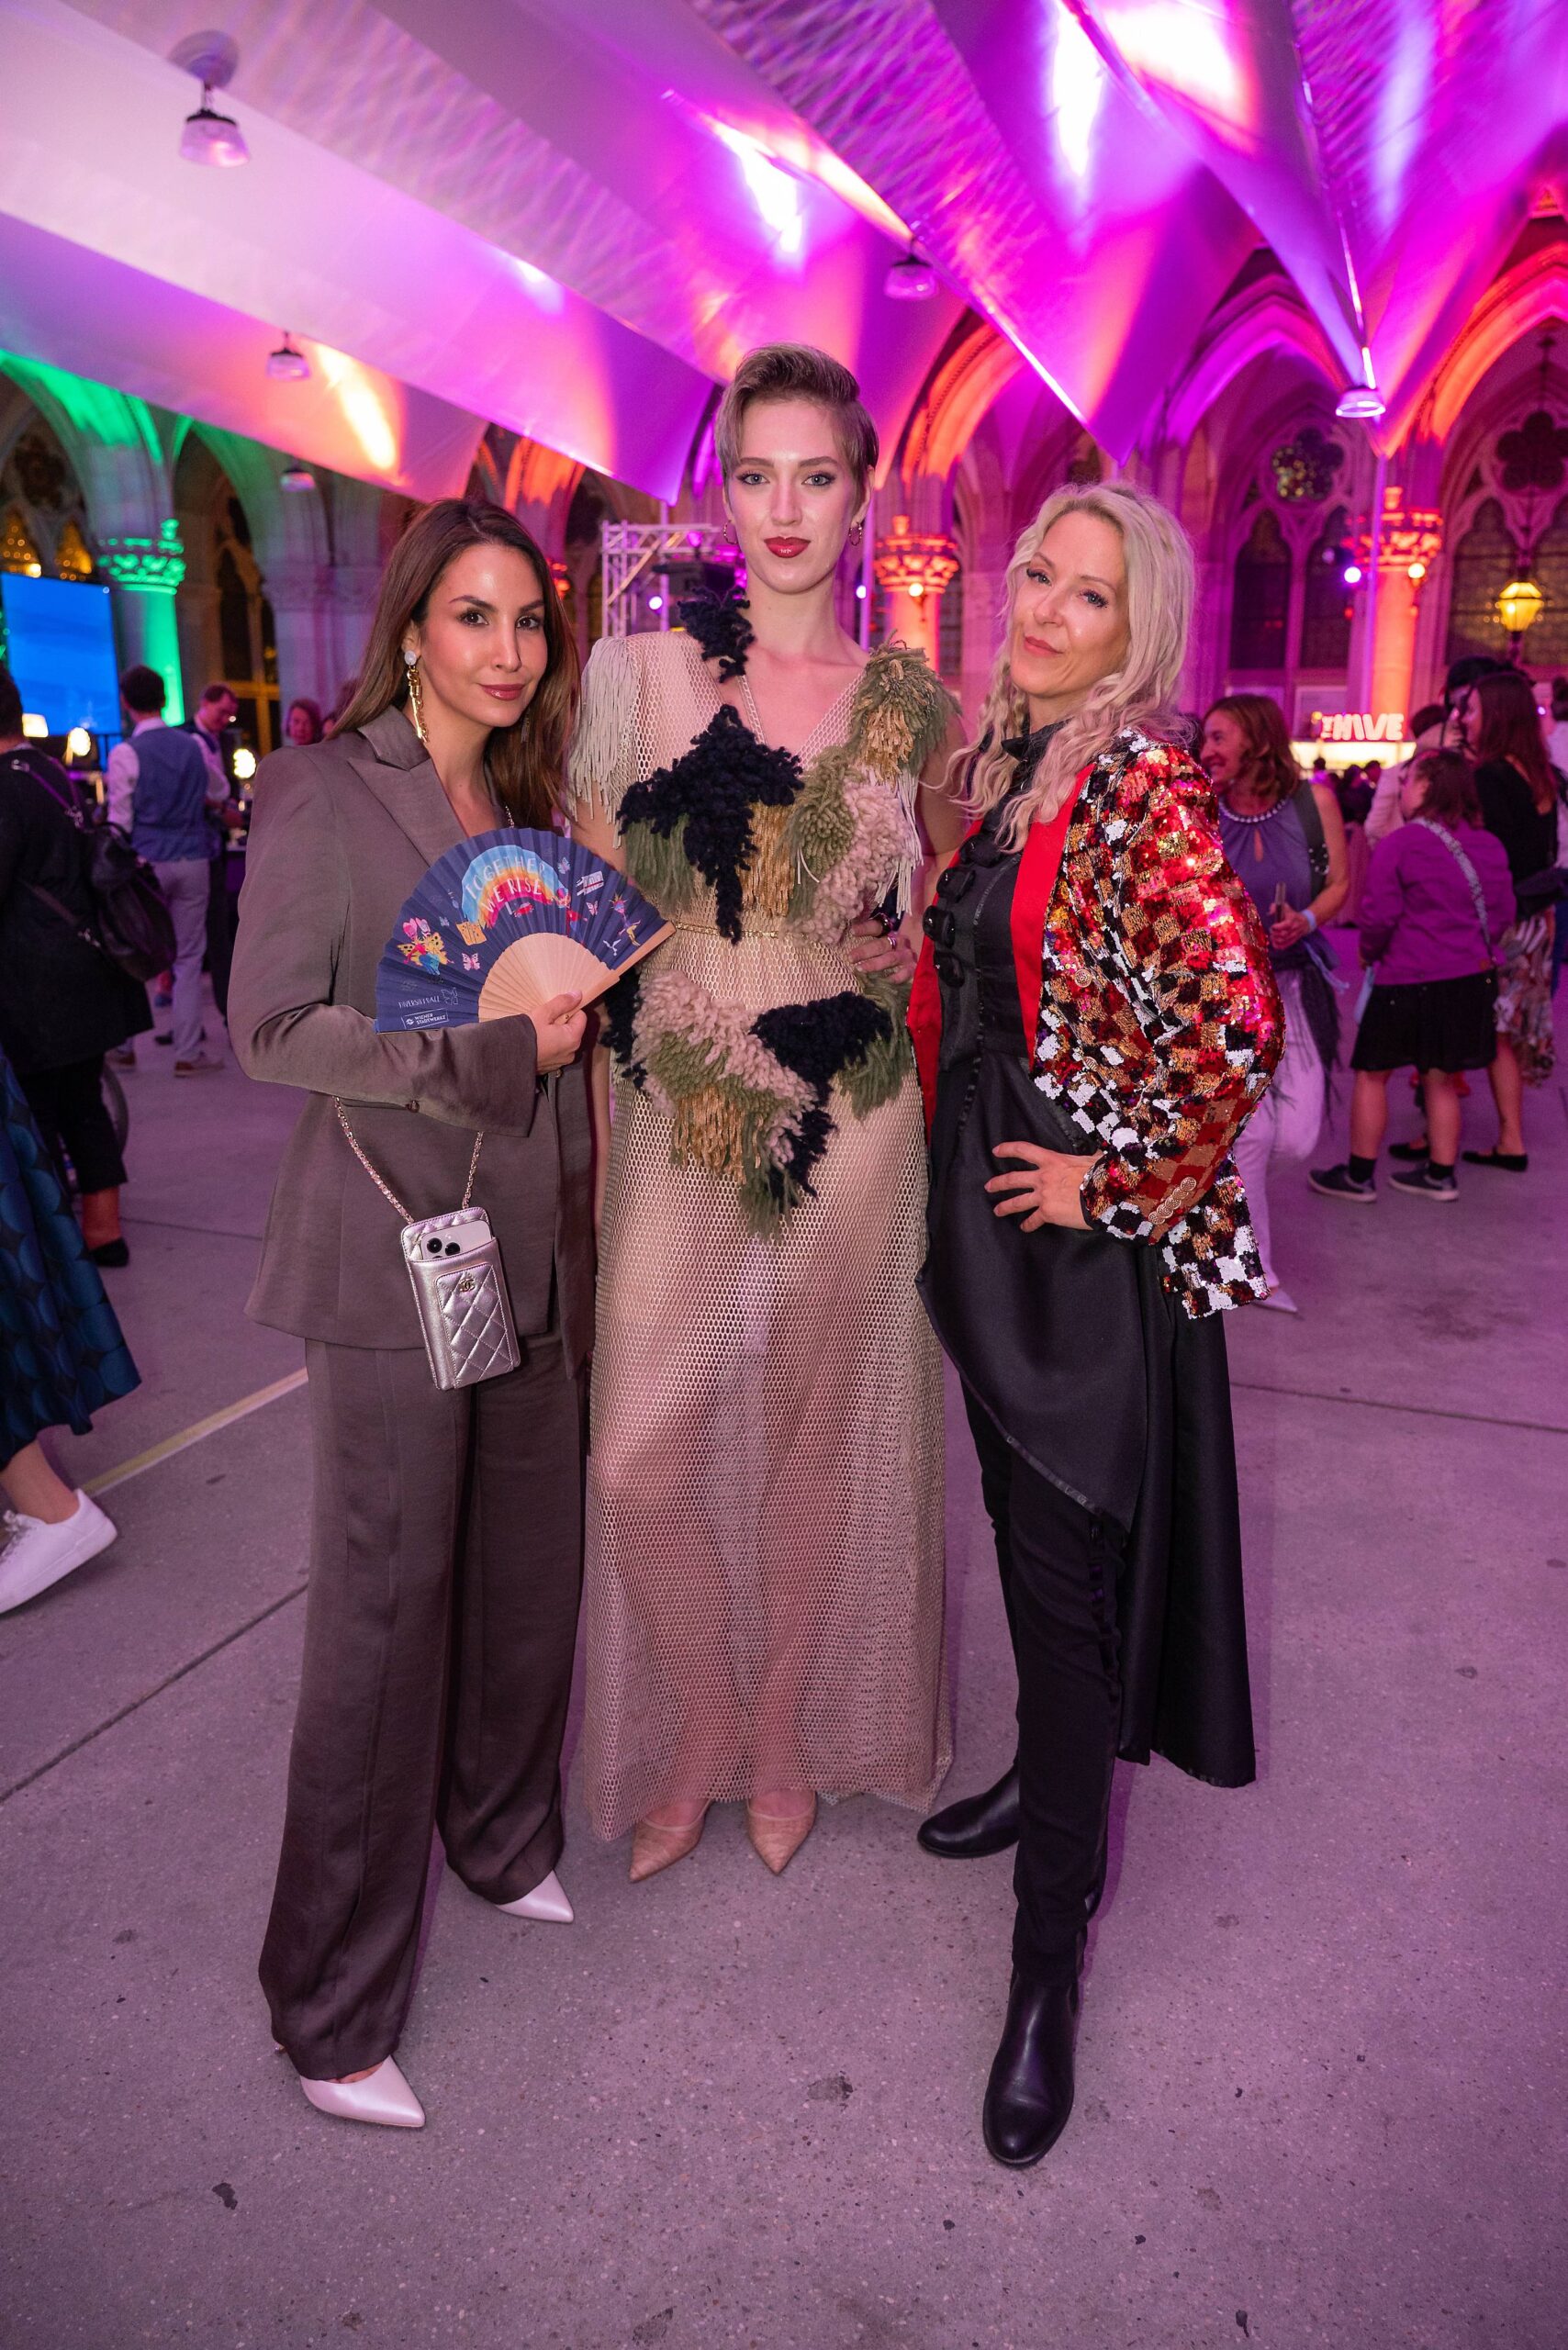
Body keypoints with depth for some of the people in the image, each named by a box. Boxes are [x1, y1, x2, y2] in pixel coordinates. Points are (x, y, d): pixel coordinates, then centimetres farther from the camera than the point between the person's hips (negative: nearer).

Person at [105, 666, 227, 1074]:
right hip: (193, 860, 3)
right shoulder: (192, 746, 4)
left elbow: (120, 821, -10)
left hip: (146, 862, -3)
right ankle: (188, 1053, 5)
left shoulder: (125, 753, -9)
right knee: (188, 959, 6)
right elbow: (219, 795, 19)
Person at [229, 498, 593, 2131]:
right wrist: (479, 1052, -15)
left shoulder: (530, 801, 15)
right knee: (387, 1604, 0)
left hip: (537, 1245, 6)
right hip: (397, 1255, -6)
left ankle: (505, 1837, 39)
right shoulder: (324, 791, -5)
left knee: (532, 1569, 13)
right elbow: (271, 1026, -11)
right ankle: (334, 2007, 18)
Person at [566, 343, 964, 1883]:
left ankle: (789, 1732, 35)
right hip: (681, 1113, 0)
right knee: (641, 1456, -3)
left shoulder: (911, 701, 5)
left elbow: (947, 895, 18)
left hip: (855, 1115, 1)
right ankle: (700, 1735, 26)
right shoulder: (640, 673, 2)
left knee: (819, 1428, 10)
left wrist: (919, 950, -3)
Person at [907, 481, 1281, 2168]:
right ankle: (1048, 1775, 45)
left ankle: (1049, 1961, 17)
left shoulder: (1140, 784, -15)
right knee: (1026, 1526, 21)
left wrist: (1123, 1177, -17)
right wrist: (954, 1164, 13)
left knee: (1065, 1562, 1)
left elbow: (1242, 1021, -26)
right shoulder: (997, 764, 10)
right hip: (983, 1206, 8)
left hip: (1085, 1230, -8)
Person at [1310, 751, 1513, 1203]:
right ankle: (1439, 1175, 23)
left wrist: (1370, 953, 4)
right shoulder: (1488, 846, 5)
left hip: (1409, 980, -6)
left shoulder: (1398, 844, -13)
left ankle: (1358, 1175, 12)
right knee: (1440, 1077, 17)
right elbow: (1503, 911, 11)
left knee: (1372, 1074, 7)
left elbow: (1379, 914, -14)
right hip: (1472, 978, 6)